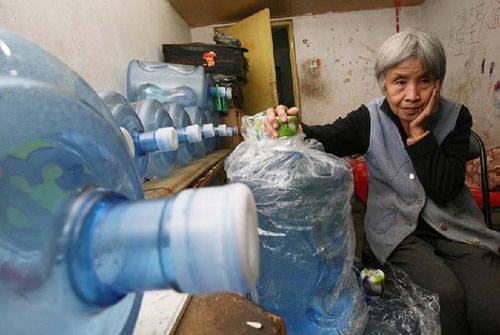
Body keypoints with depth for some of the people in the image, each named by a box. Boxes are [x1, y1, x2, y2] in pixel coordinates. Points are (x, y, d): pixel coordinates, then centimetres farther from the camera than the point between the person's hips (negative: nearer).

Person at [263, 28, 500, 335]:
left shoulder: (456, 117, -5)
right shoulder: (370, 119, -7)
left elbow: (445, 191, -15)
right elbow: (325, 139, -20)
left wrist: (418, 130, -20)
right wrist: (292, 128, -42)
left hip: (453, 226, 2)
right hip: (399, 229, -1)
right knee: (446, 297, -23)